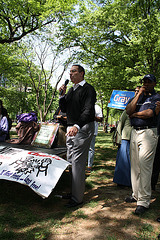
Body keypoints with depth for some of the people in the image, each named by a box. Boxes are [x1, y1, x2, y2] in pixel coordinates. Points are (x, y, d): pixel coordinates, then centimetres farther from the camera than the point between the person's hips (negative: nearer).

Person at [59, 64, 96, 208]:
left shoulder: (88, 89, -8)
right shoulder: (71, 90, 18)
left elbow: (88, 110, -21)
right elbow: (64, 109, 17)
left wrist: (77, 126, -37)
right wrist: (62, 95, 1)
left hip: (83, 128, -9)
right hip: (71, 128, 9)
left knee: (78, 163, -7)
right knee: (70, 161, 12)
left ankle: (77, 198, 2)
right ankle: (72, 191, 24)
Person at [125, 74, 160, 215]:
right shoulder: (138, 96, 20)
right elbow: (128, 110, 2)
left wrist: (135, 114, 0)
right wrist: (139, 94, 0)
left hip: (148, 133, -6)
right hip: (134, 132, 7)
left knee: (145, 166, -9)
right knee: (135, 165, 10)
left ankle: (144, 201, -3)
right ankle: (136, 194, 22)